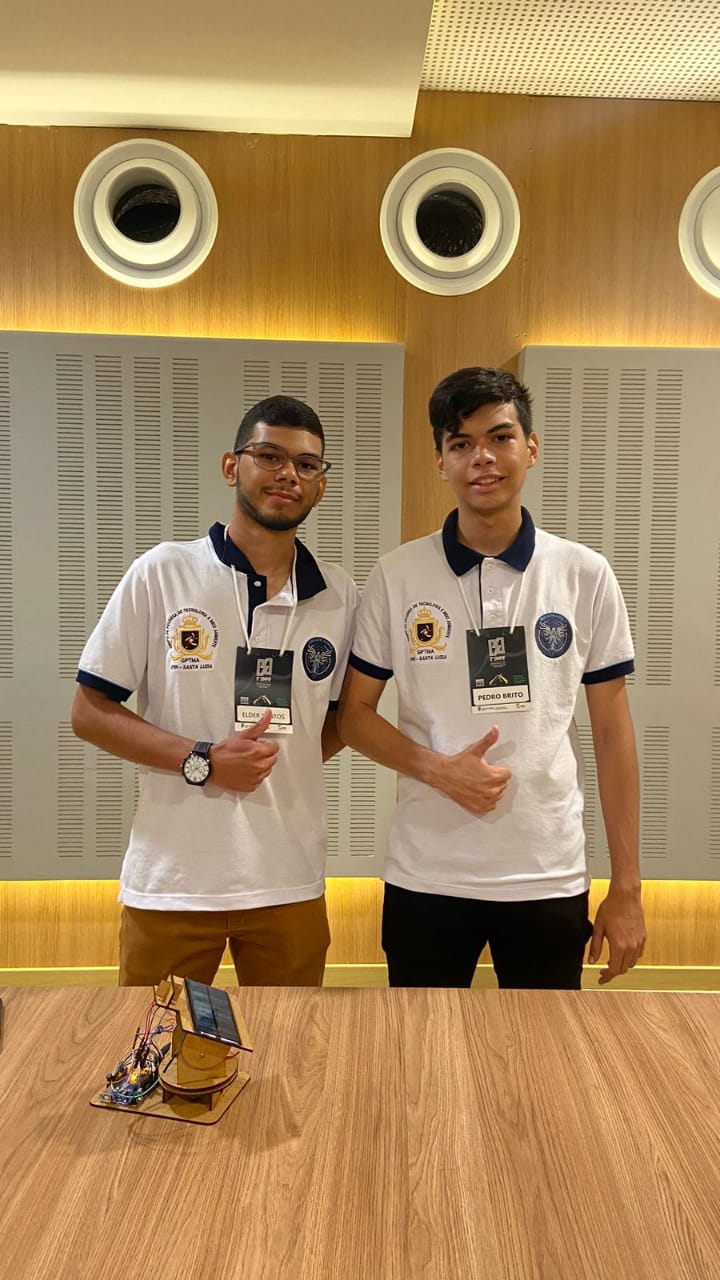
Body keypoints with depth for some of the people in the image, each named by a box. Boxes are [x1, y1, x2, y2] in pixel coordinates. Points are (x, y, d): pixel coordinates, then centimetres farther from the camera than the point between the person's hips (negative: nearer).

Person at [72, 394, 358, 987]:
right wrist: (202, 761, -16)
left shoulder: (340, 596, 3)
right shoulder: (162, 573, -5)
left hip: (292, 883, 3)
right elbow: (90, 713, -3)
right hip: (170, 879, -2)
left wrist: (281, 755, -3)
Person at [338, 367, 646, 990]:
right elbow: (354, 714, 3)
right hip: (426, 878, 0)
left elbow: (612, 732, 2)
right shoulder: (397, 576, -3)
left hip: (551, 878, 1)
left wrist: (627, 887, 1)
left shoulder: (586, 576, -1)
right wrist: (437, 768, -15)